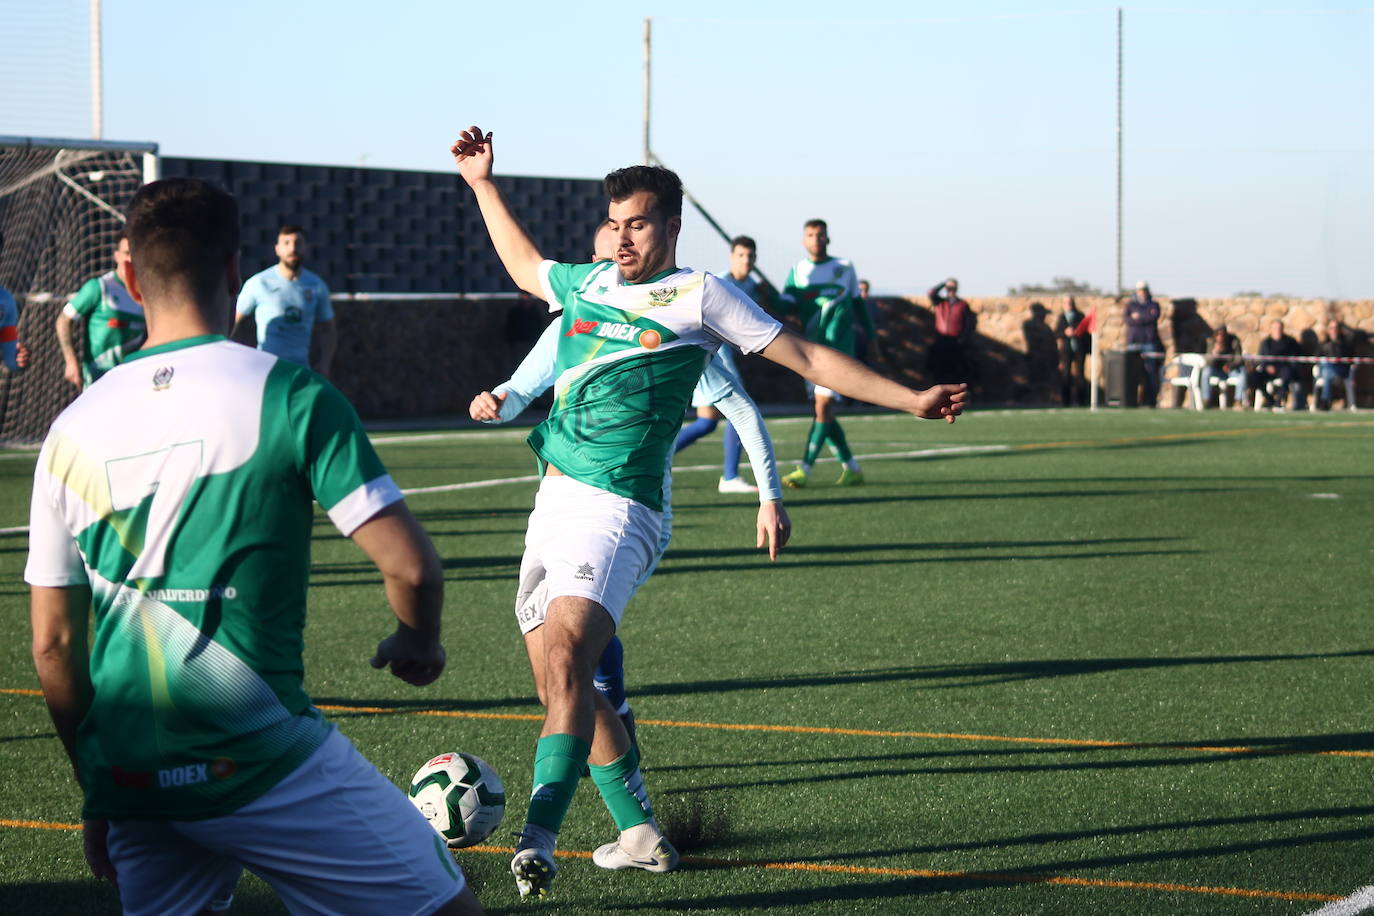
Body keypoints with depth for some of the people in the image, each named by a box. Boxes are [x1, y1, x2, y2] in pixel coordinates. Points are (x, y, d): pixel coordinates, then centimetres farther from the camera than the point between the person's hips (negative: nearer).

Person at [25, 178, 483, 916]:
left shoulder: (74, 428, 7)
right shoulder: (290, 396, -7)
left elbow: (53, 645, 10)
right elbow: (410, 566, -10)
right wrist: (418, 644, 12)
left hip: (129, 779, 5)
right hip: (263, 764, -5)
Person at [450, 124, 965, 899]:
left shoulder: (698, 295, 0)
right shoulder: (585, 284, 16)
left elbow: (806, 356, 4)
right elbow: (525, 267, 38)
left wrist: (910, 400, 3)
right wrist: (483, 183, 38)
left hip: (617, 511, -7)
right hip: (554, 503, 7)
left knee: (566, 665, -25)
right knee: (560, 686, 10)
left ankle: (537, 843, -34)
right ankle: (641, 835, 24)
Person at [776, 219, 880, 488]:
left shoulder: (844, 268, 6)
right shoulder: (798, 271, 8)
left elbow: (857, 303, 18)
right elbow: (785, 306, -1)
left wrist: (871, 334, 21)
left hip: (839, 345, -3)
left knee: (823, 405, -15)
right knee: (823, 413, 4)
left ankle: (804, 469, -18)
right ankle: (852, 468, 16)